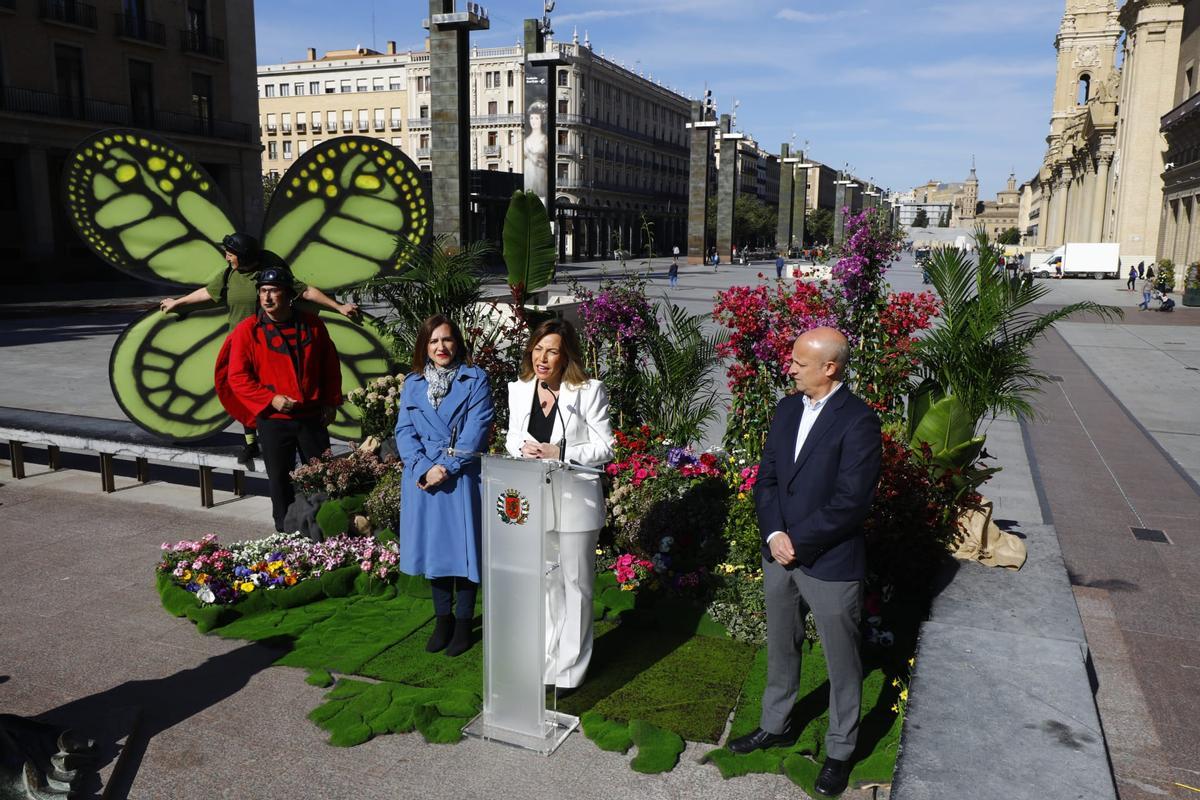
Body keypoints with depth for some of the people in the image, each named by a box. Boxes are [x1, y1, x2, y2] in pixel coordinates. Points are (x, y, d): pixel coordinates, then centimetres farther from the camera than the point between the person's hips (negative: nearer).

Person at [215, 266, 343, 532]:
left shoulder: (312, 324, 2)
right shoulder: (248, 330, -5)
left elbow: (330, 365, 10)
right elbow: (237, 376, -6)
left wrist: (330, 402, 4)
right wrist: (270, 399, -17)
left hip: (312, 417, 2)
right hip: (273, 419, -2)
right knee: (280, 481, 7)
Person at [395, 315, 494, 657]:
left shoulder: (475, 380, -1)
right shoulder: (412, 383, 9)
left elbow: (476, 431, -9)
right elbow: (404, 431, 2)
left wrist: (446, 468, -16)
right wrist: (424, 468, -13)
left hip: (462, 479, -3)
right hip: (423, 478, 3)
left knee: (462, 550, 2)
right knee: (433, 549, 11)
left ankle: (463, 623, 17)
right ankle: (443, 619, 26)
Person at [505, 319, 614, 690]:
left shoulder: (589, 391, -9)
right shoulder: (518, 390, 5)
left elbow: (605, 448, -9)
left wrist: (560, 452, -21)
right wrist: (524, 450, -9)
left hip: (575, 503, -4)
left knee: (574, 585, 8)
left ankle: (569, 669, 22)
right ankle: (544, 660, 33)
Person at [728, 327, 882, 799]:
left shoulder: (857, 421, -18)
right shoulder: (787, 409, 4)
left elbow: (850, 503, -22)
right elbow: (766, 478, 5)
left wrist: (796, 542, -17)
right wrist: (774, 536, -10)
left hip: (831, 563, -6)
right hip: (779, 554, 7)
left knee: (841, 662, 12)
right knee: (780, 648, 22)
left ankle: (839, 751, 30)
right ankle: (775, 725, 42)